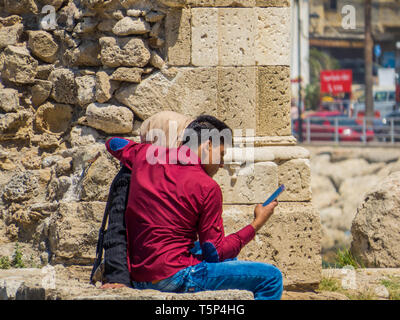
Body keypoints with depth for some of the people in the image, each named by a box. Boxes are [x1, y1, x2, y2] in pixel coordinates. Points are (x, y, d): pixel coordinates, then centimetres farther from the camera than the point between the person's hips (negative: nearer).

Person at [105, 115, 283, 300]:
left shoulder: (146, 156, 7)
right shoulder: (207, 187, -10)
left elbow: (113, 143, 32)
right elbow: (215, 252, -6)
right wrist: (257, 224, 4)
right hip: (174, 276, -9)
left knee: (229, 261, 33)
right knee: (271, 277, -7)